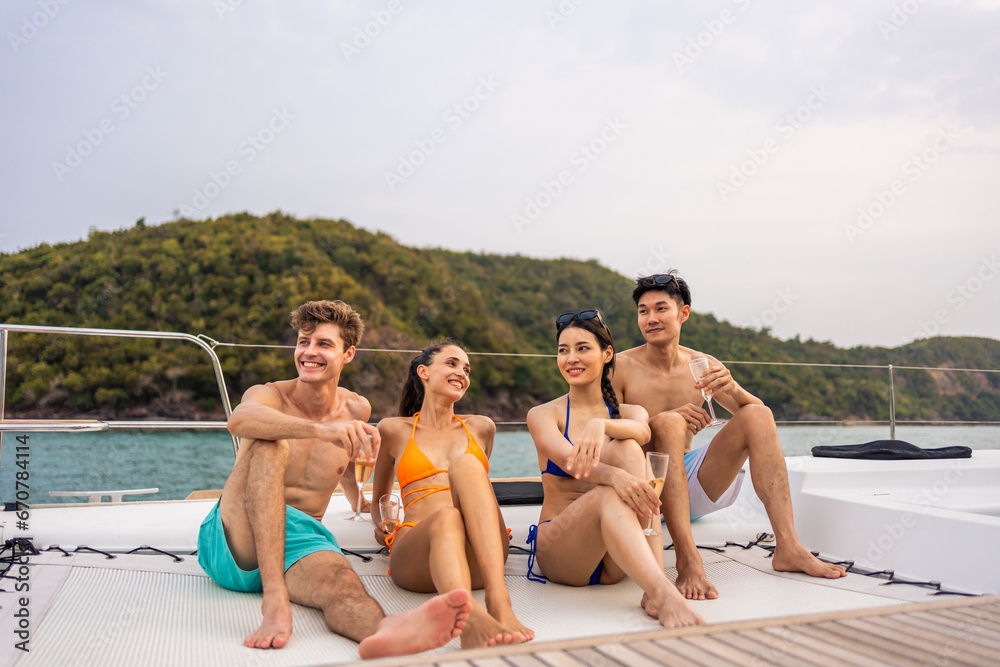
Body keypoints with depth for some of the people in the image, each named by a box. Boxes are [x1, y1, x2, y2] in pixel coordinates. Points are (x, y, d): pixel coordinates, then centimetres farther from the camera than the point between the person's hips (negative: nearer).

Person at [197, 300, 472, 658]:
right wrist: (322, 430, -48)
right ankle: (275, 599, -44)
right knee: (271, 445, -31)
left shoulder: (356, 409, 7)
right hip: (235, 538, -2)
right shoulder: (269, 395, -6)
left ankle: (385, 630, -73)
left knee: (339, 578, -35)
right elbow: (240, 420, -33)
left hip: (301, 541, 2)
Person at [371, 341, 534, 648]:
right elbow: (379, 497, 31)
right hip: (414, 555, -1)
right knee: (446, 518, -38)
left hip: (480, 556, 2)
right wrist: (380, 526, 16)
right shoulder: (394, 430, 20)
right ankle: (471, 620, -67)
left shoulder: (481, 427, 25)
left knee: (466, 464, -29)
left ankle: (499, 599, -47)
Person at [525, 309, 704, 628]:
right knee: (610, 494, -35)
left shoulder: (628, 412, 13)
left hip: (617, 561, 2)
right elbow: (568, 459, -18)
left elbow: (641, 432, -15)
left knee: (626, 447, -26)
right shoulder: (542, 415, 5)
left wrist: (600, 425, -40)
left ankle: (653, 587, -38)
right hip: (559, 551, -2)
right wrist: (613, 475, -42)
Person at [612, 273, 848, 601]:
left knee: (758, 415, -11)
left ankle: (788, 547, -20)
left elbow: (757, 412, 1)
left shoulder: (704, 365, 6)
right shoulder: (621, 367, -6)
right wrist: (661, 422, -27)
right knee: (668, 421, -32)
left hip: (692, 489, 4)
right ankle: (688, 561, -41)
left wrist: (732, 389, -21)